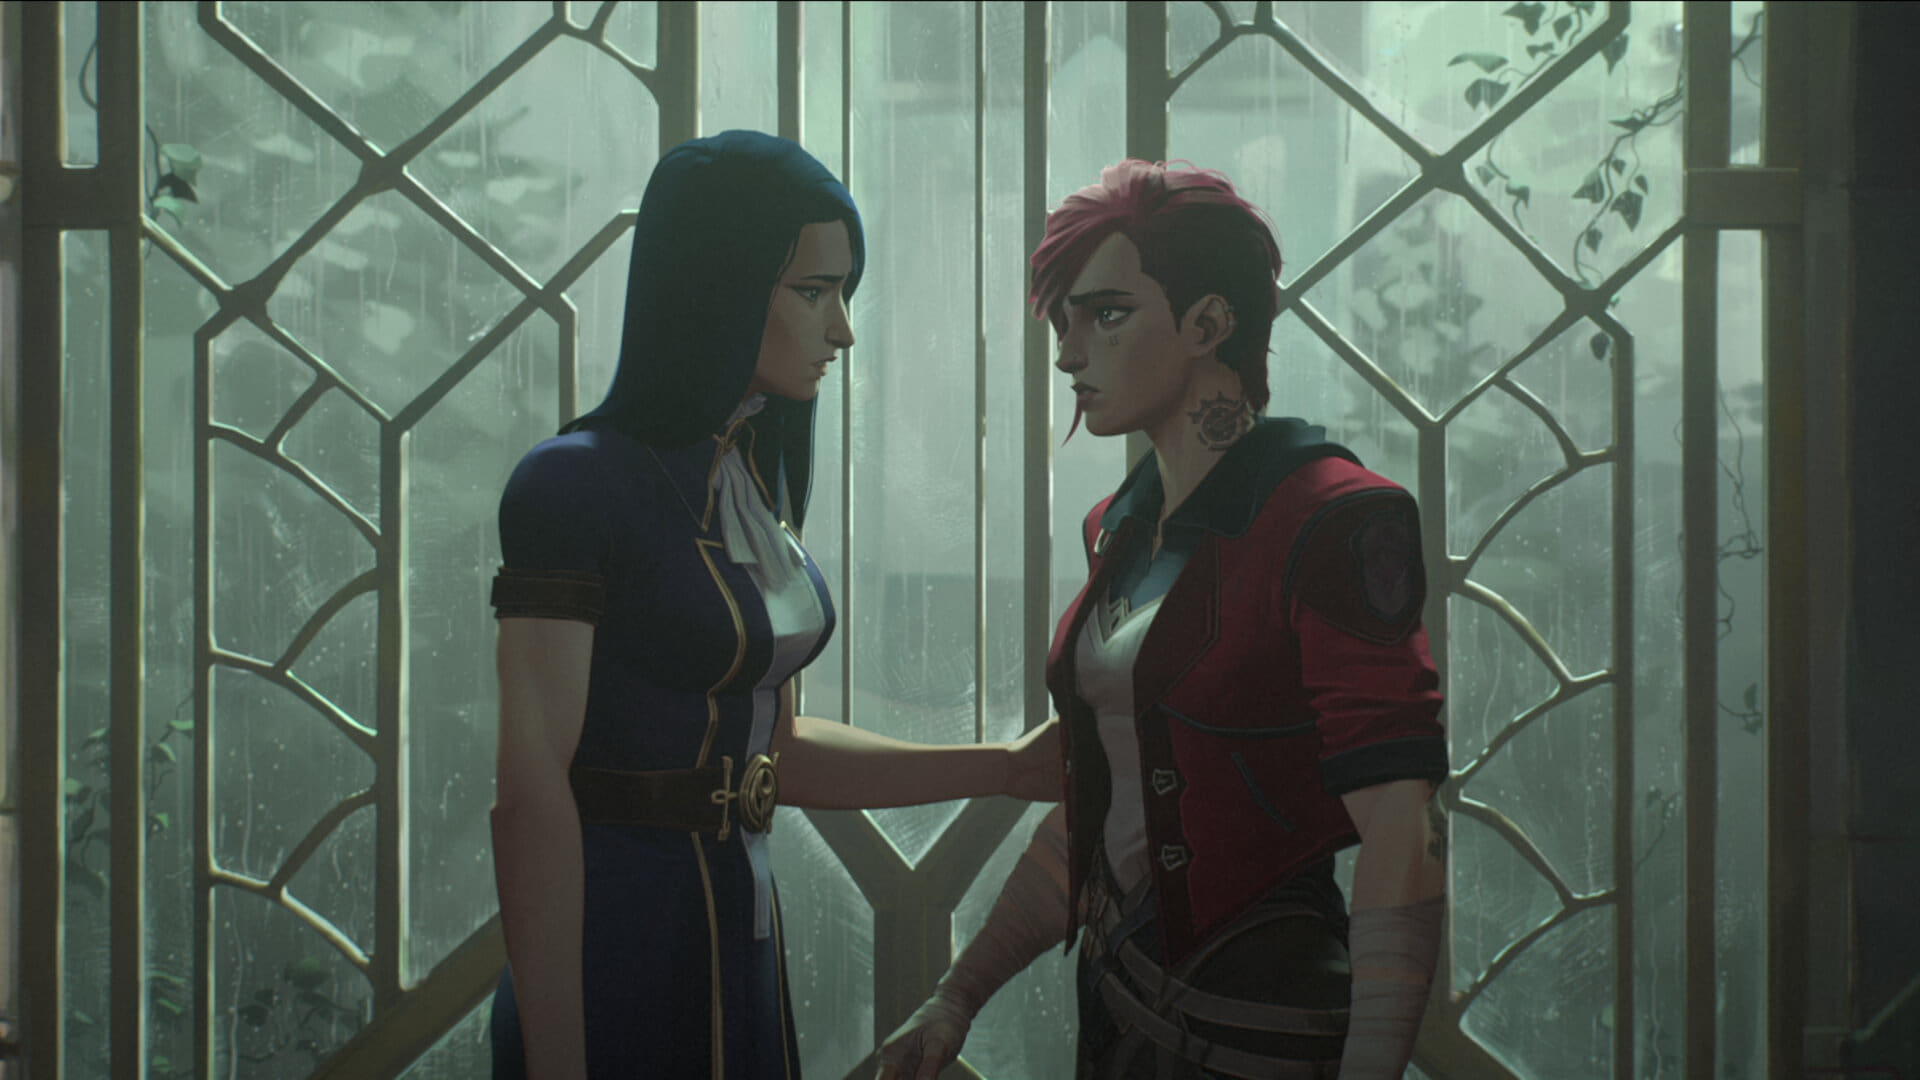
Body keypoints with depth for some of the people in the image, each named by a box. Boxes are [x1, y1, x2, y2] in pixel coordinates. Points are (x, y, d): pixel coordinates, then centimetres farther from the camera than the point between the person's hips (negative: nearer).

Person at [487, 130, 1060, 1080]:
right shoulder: (573, 485, -15)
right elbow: (531, 790, -18)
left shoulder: (753, 480, 10)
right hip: (611, 951, -8)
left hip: (738, 941, 8)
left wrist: (1008, 769, 11)